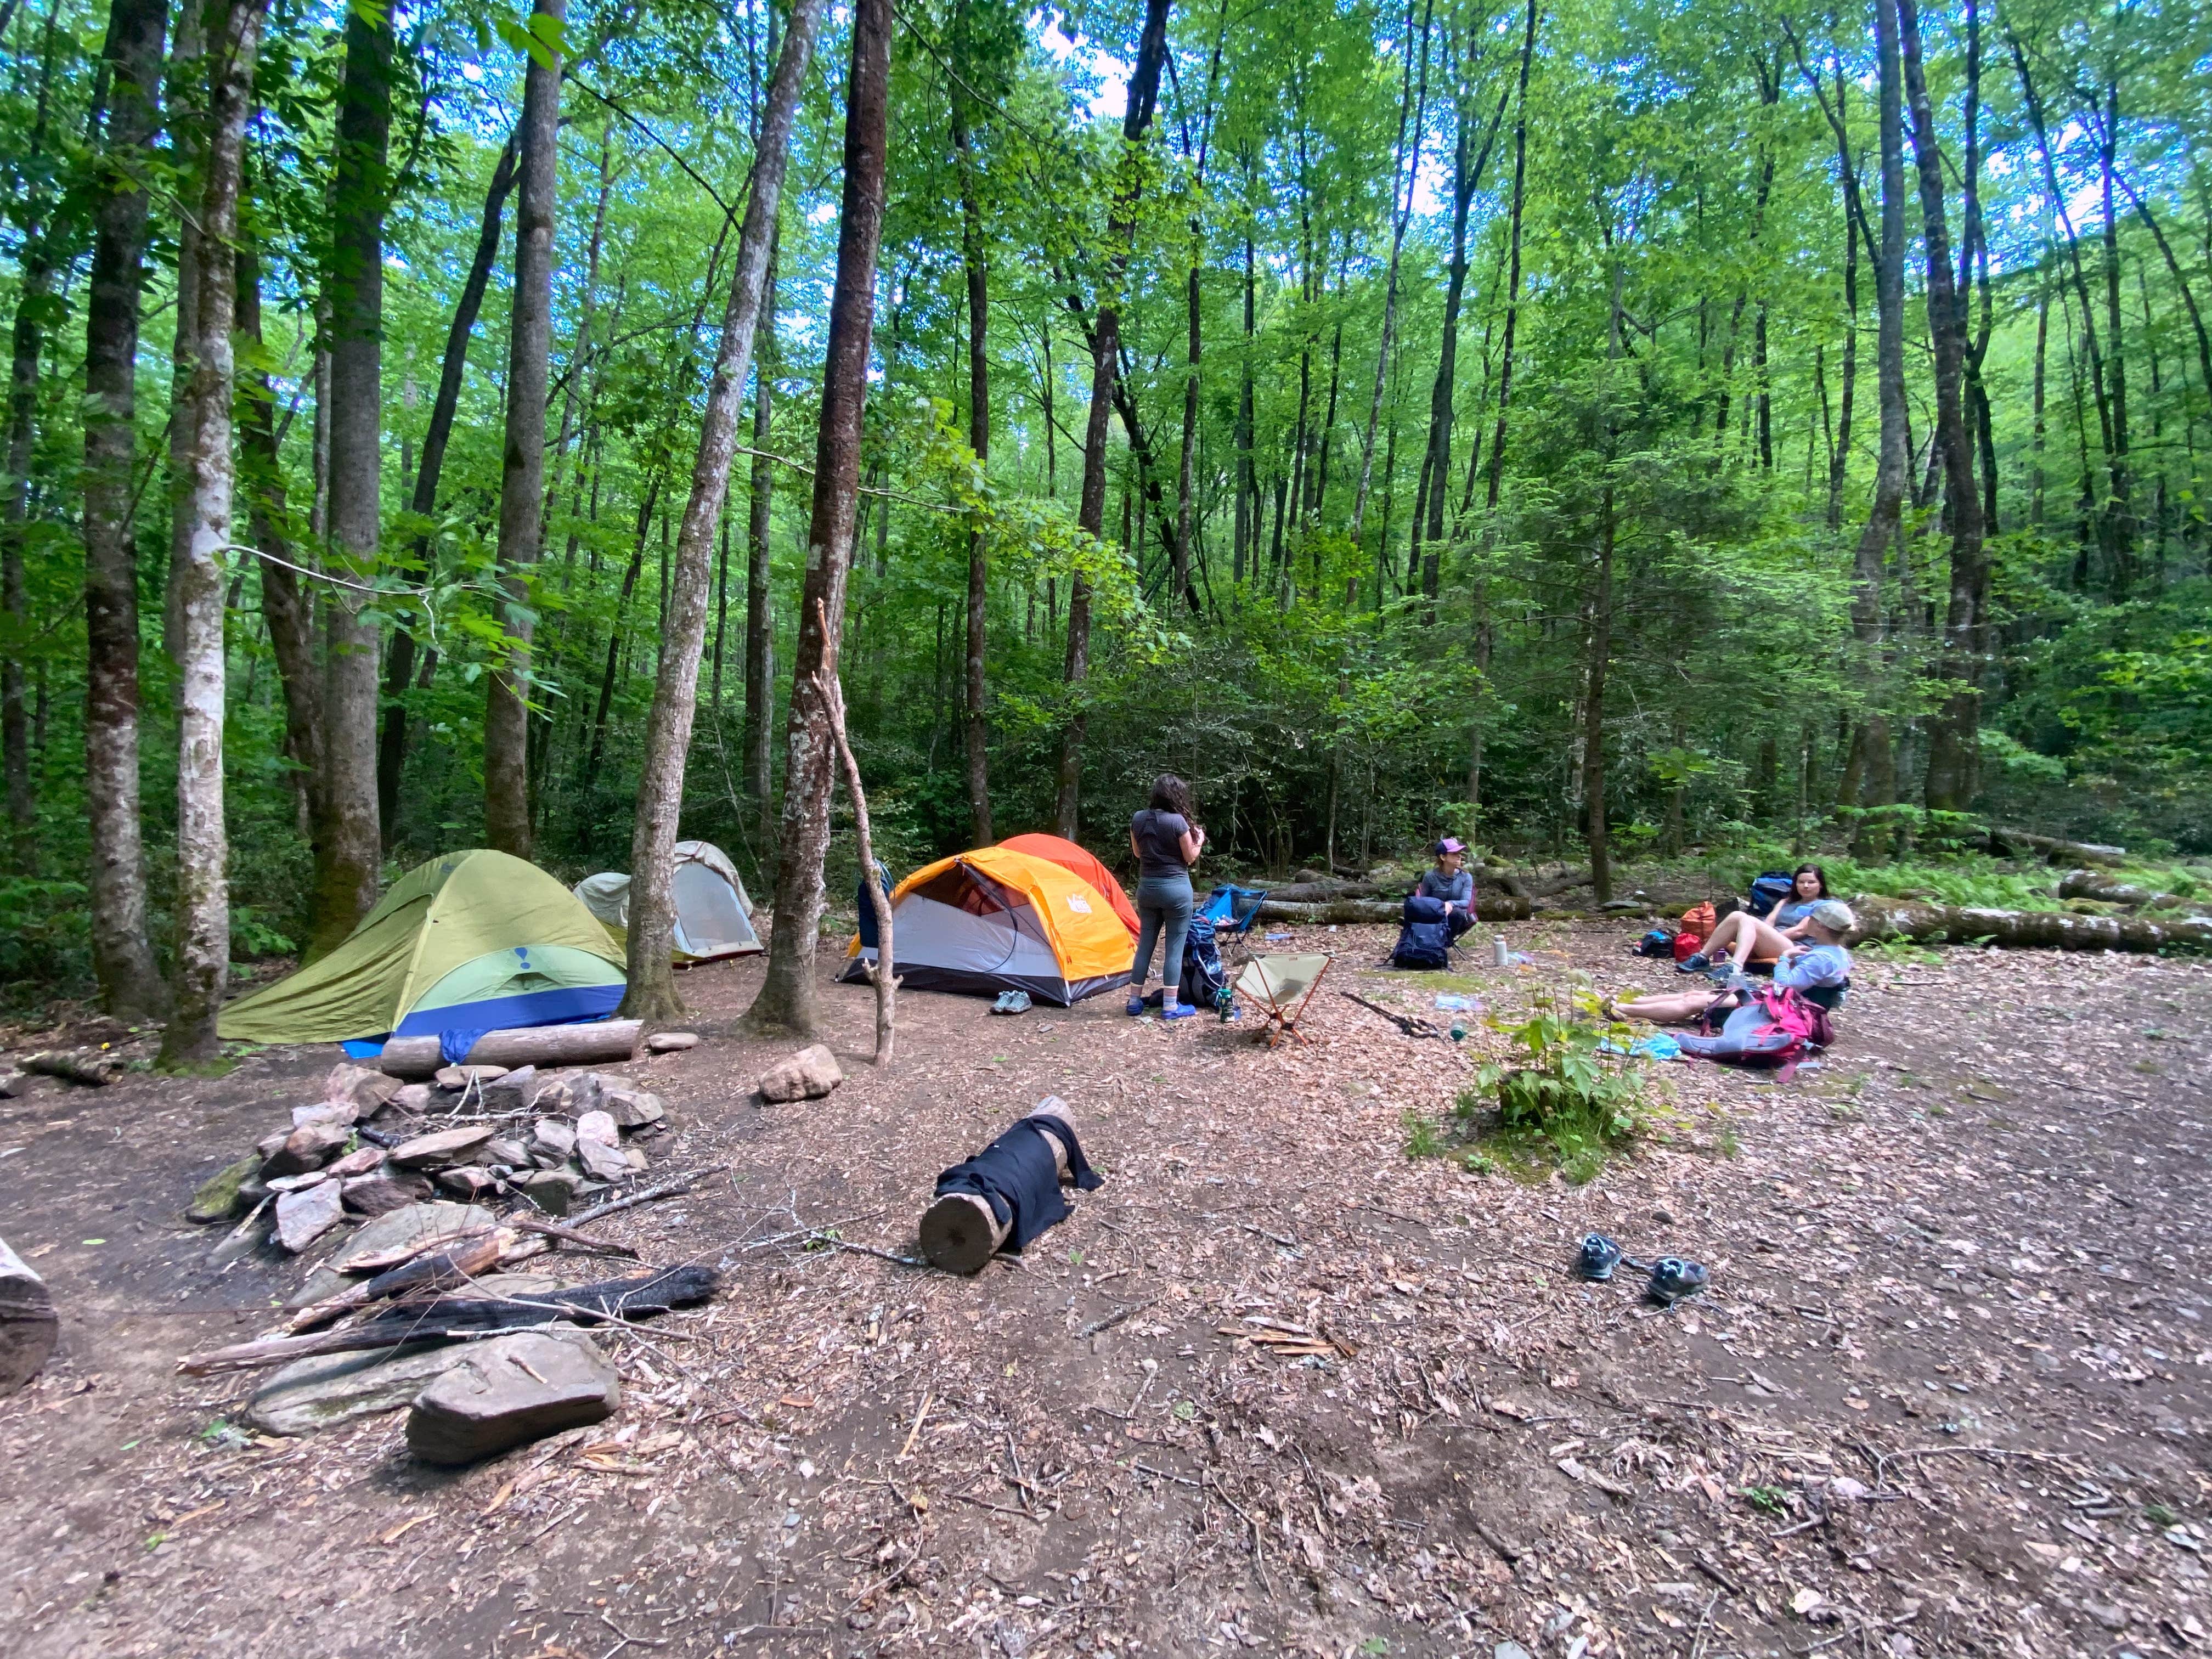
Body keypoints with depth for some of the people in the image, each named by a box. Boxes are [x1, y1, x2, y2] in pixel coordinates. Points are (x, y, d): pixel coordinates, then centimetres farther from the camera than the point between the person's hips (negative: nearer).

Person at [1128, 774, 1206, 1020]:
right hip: (1175, 888, -5)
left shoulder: (1138, 819, 1)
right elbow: (1190, 858, -5)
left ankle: (1134, 1001, 19)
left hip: (1146, 887, 5)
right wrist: (1199, 840, 12)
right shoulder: (1178, 821, -15)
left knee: (1145, 944, 14)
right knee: (1174, 947, 3)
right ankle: (1170, 1006, 6)